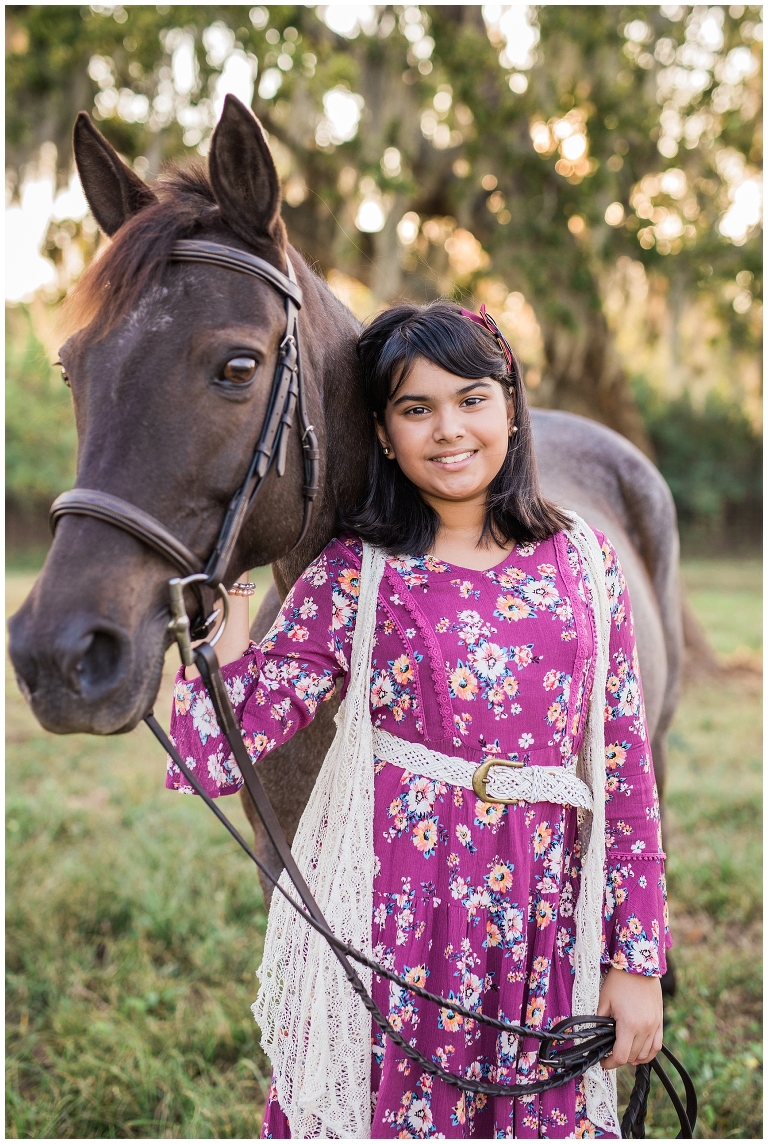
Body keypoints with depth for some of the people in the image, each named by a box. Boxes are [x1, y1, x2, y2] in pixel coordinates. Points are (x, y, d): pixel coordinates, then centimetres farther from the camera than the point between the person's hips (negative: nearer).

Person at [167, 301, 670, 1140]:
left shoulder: (583, 560, 4)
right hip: (392, 923, -2)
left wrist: (638, 959, 4)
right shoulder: (354, 575, -2)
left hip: (542, 935, 2)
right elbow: (218, 754, -9)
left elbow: (627, 768, 6)